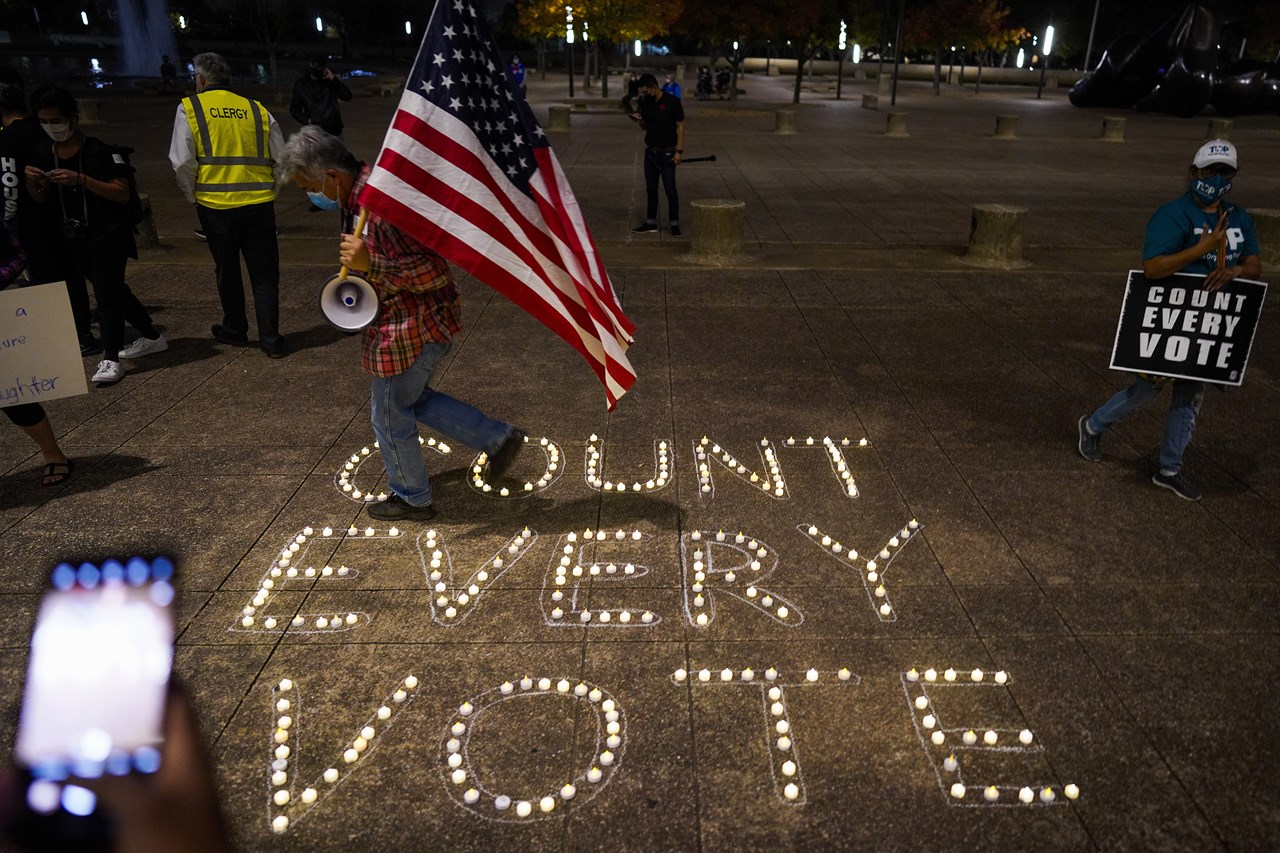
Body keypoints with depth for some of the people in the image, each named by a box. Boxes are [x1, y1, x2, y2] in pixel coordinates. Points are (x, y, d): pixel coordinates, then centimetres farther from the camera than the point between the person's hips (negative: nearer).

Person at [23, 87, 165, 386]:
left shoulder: (100, 151, -12)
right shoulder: (43, 154, 6)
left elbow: (123, 194, -18)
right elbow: (42, 200, 13)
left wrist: (81, 179, -28)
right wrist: (32, 183, -9)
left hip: (107, 235, -7)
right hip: (72, 238, 7)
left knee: (107, 293, -10)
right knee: (112, 289, 16)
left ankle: (110, 360, -9)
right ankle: (151, 337, 30)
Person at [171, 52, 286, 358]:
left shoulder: (189, 109, 1)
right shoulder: (258, 110, 8)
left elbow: (183, 163, -4)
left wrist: (193, 197, 10)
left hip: (215, 205, -1)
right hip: (260, 204, 1)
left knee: (227, 271, 15)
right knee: (265, 273, 6)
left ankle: (235, 330, 29)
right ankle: (271, 340, 5)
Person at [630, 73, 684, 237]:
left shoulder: (672, 102, -10)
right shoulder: (645, 103, 6)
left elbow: (680, 126, -8)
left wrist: (679, 151, -14)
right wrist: (639, 120, -8)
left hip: (667, 152, -6)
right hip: (650, 151, 6)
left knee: (670, 189, -4)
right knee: (650, 188, 10)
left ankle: (674, 224, 3)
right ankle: (650, 222, 18)